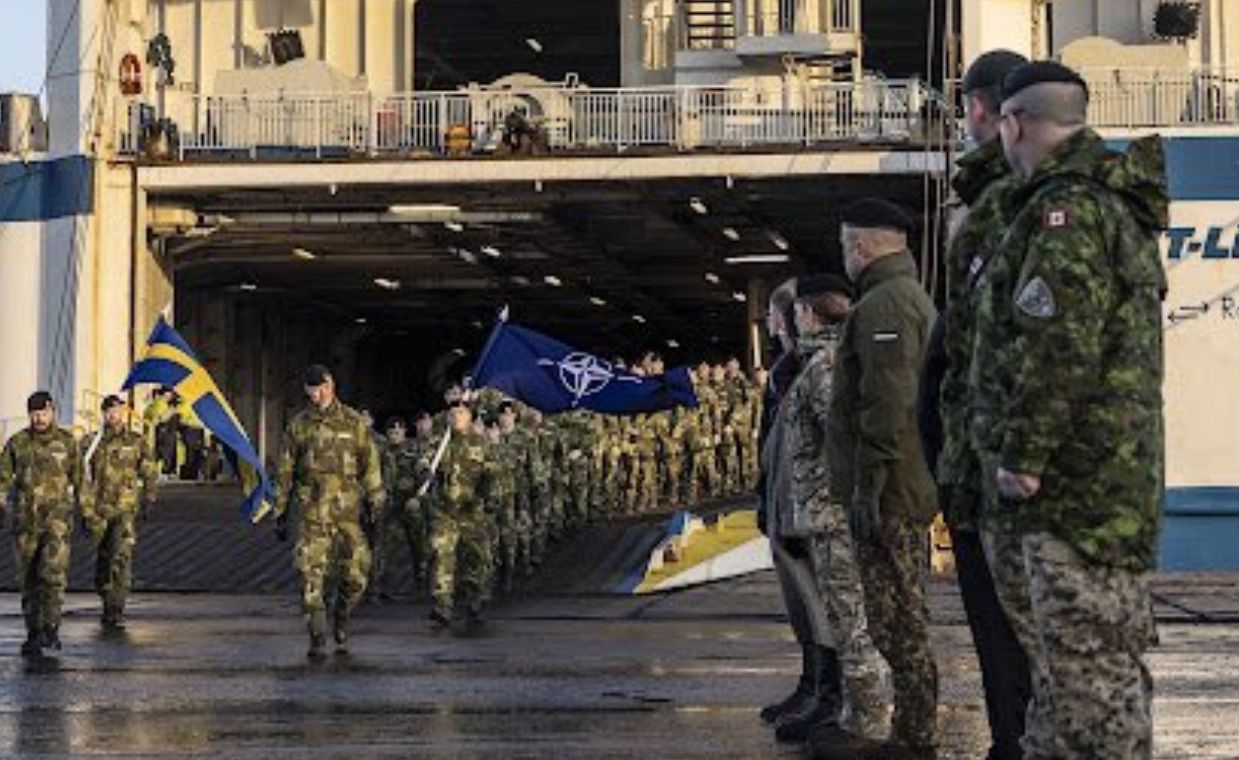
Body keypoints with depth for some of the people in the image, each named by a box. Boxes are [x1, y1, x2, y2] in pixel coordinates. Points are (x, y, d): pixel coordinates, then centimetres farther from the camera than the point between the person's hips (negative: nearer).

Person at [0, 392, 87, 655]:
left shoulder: (67, 441, 2)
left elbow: (78, 479, 9)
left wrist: (85, 512, 12)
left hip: (57, 517, -2)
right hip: (25, 519, 2)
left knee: (53, 572, -17)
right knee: (28, 579, 5)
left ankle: (51, 628, -6)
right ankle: (33, 634, 14)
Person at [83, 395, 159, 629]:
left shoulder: (137, 442, 4)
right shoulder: (92, 443, 6)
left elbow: (150, 472, 12)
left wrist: (148, 497, 1)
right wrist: (85, 510, 7)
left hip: (126, 509, -2)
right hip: (99, 510, 2)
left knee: (121, 558, -13)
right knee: (102, 559, 10)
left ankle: (116, 611, -14)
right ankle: (107, 604, 27)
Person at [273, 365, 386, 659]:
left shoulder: (354, 422, 6)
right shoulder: (298, 426, 8)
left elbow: (370, 464, 8)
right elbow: (285, 472, 13)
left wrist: (376, 500, 2)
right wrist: (281, 512, 13)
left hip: (348, 509, 0)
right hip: (312, 512, 0)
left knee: (356, 574, -1)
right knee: (312, 576, -6)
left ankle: (341, 621, 25)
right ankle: (316, 638, 0)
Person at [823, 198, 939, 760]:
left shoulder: (883, 303, -13)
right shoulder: (914, 297, 21)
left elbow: (887, 403, -22)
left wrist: (867, 485, -21)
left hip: (888, 494, -11)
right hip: (912, 489, 11)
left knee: (896, 620, -7)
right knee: (902, 618, 14)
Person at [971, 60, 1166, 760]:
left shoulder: (1067, 208, -13)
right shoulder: (1113, 204, 21)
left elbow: (1059, 346, -22)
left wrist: (1021, 459, -17)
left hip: (1074, 478, -10)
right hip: (1109, 470, 10)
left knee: (1090, 662, -9)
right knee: (1066, 655, 17)